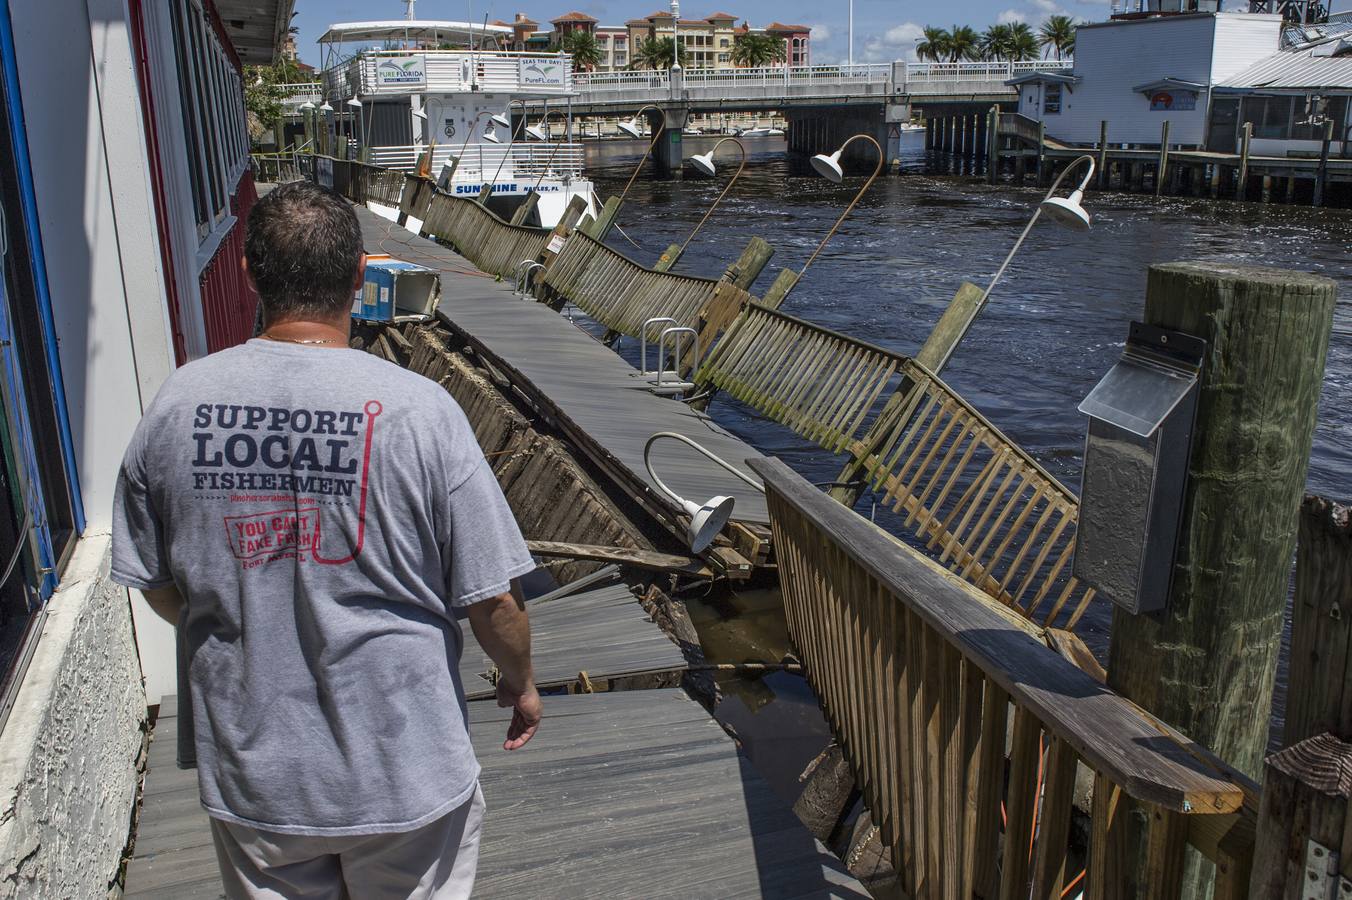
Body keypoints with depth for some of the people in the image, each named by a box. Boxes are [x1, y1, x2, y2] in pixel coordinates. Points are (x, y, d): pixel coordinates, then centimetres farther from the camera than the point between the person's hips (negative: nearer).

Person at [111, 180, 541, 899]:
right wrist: (520, 683, 6)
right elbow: (491, 599, -15)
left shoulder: (176, 405, -10)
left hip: (249, 771, 3)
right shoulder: (418, 409, -21)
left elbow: (156, 586, 3)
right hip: (404, 774, -2)